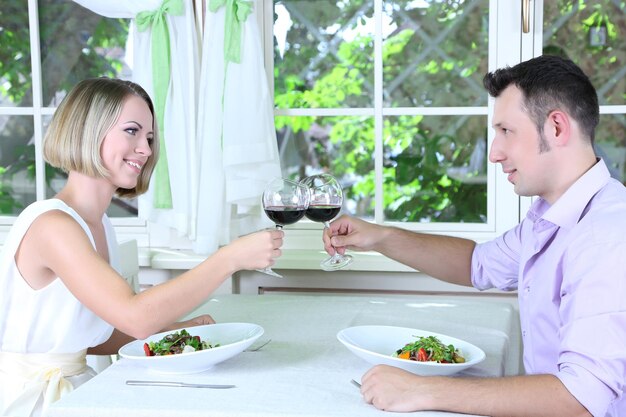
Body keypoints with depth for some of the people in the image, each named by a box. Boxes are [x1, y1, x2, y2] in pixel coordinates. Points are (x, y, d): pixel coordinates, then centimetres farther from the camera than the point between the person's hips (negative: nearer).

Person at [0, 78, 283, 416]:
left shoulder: (100, 226, 8)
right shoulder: (51, 224, -19)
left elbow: (89, 336, 10)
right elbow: (135, 316, -30)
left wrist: (170, 330, -1)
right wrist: (231, 257, -29)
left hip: (74, 389, 8)